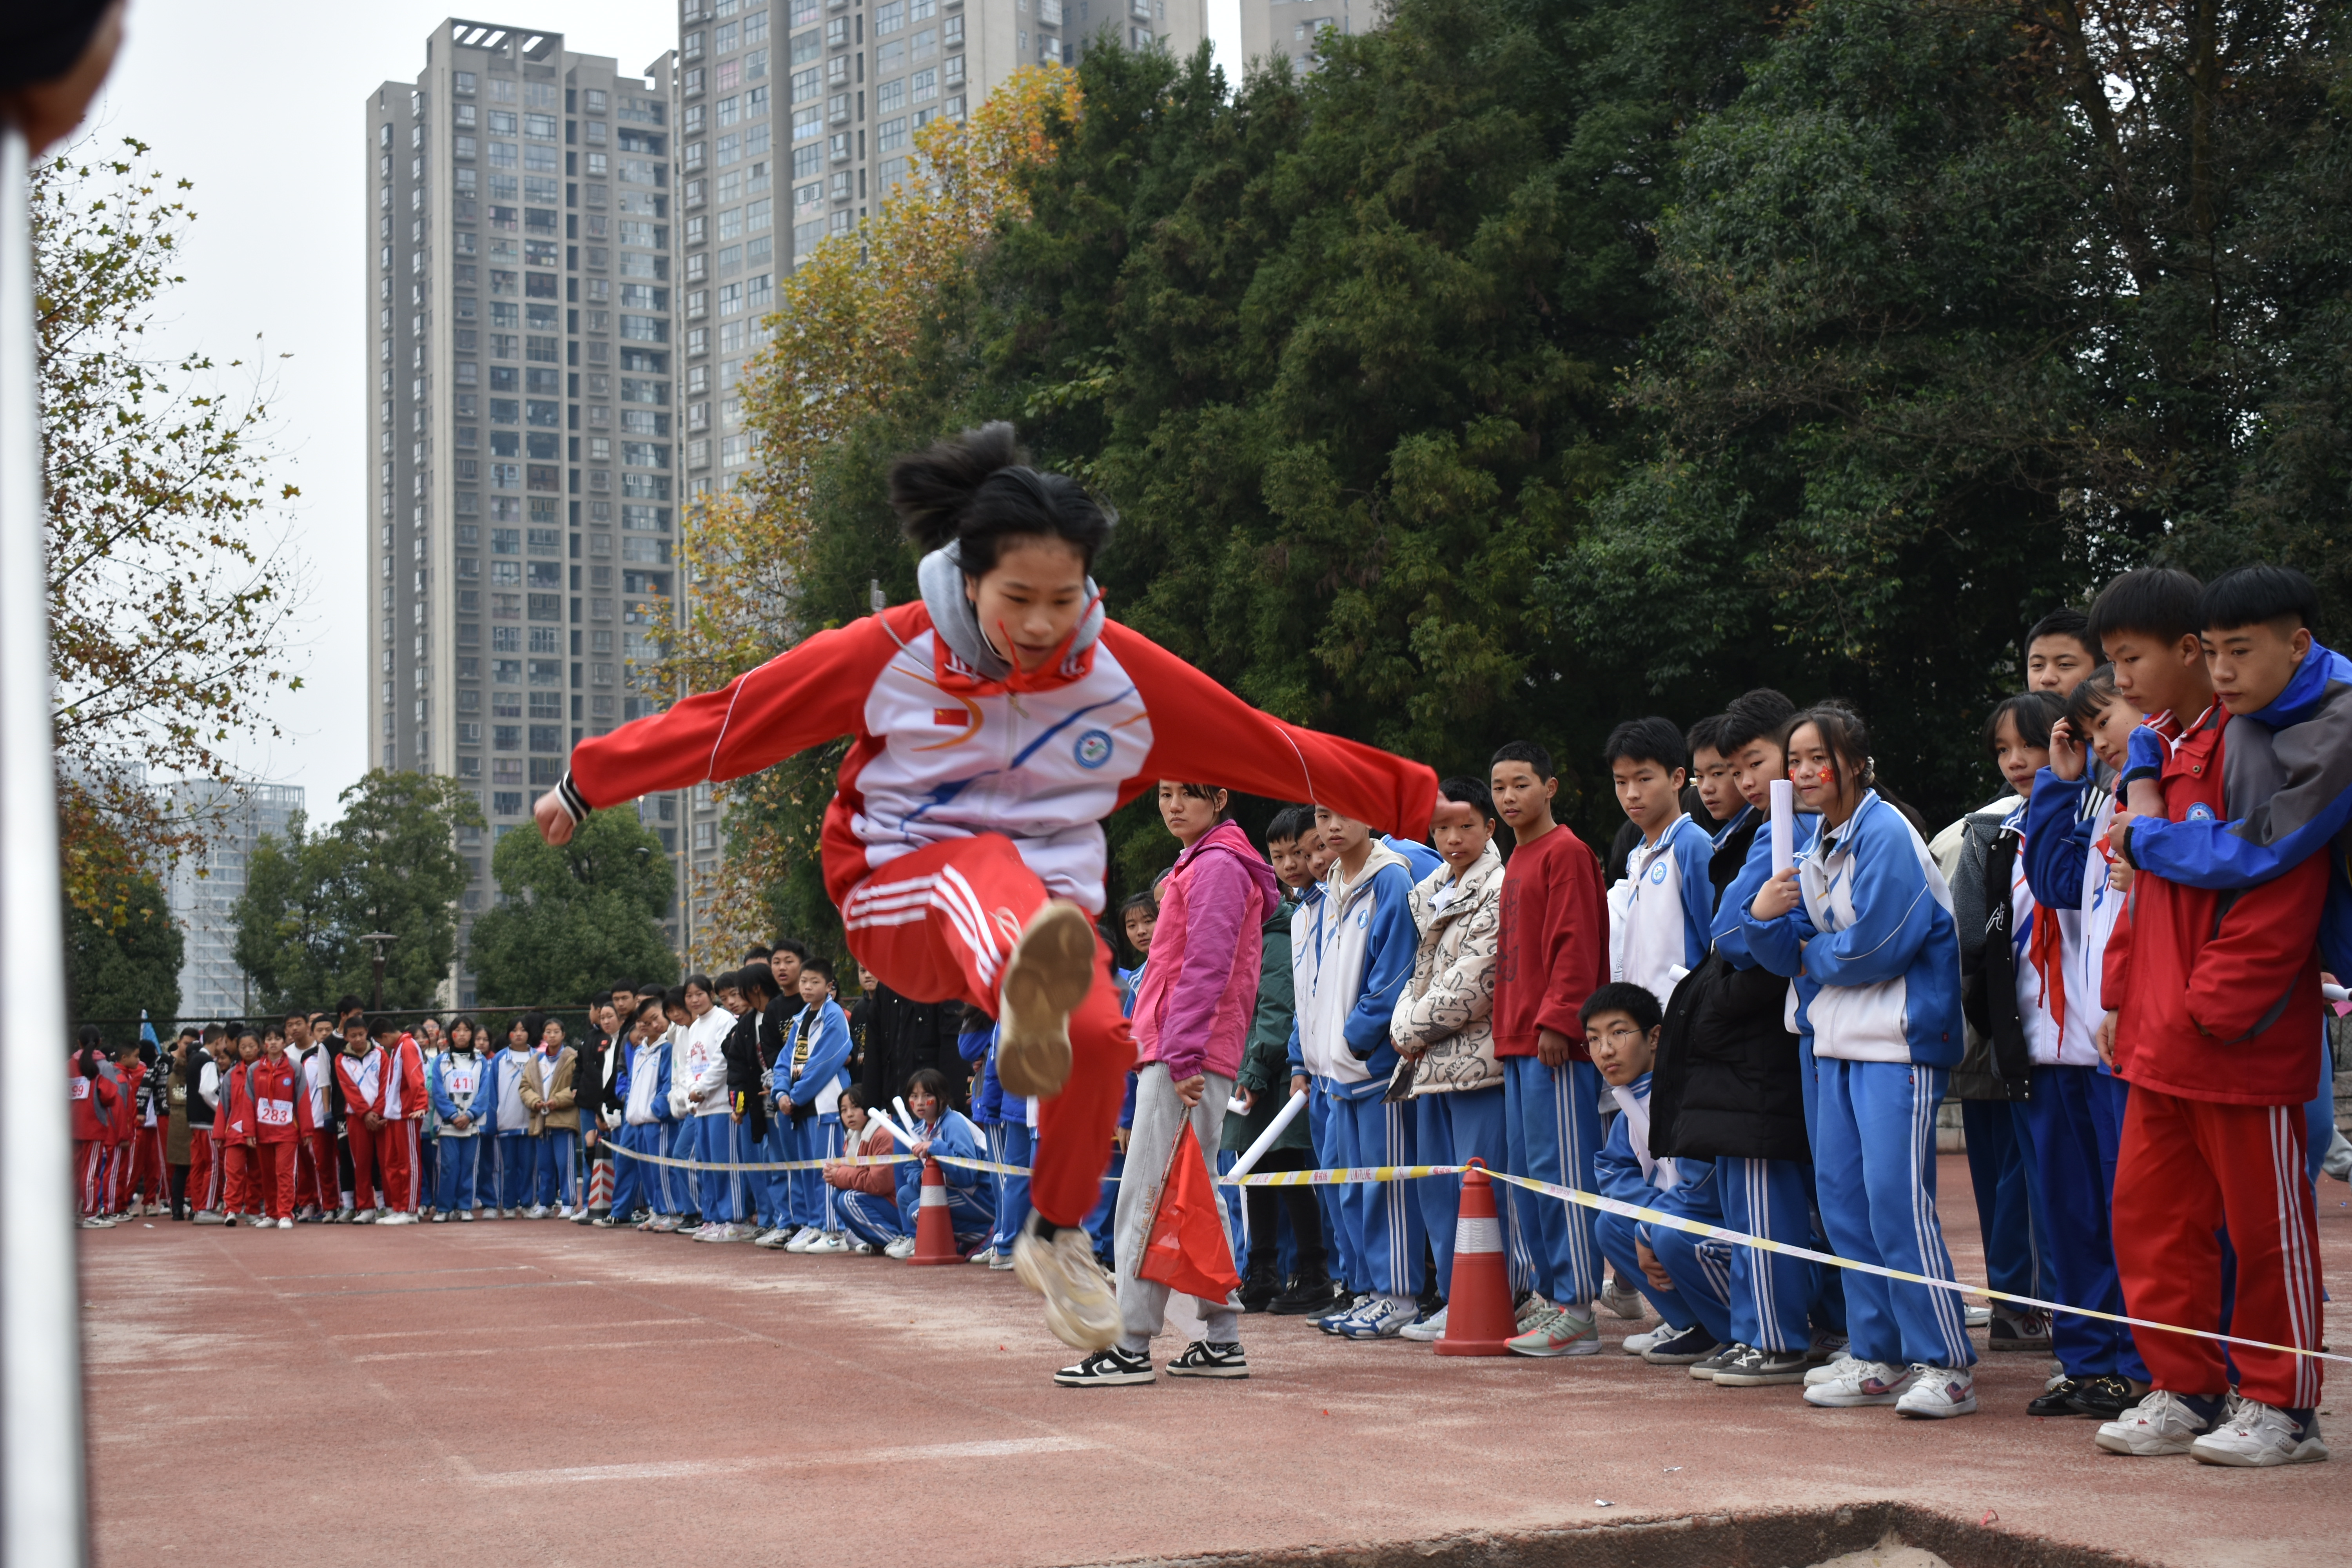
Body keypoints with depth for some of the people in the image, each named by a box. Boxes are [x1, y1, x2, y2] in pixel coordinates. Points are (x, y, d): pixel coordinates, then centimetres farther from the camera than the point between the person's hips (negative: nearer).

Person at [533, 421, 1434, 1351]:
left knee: (1102, 1036, -29)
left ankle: (1058, 1238, 1)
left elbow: (1276, 751, 3)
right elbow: (733, 718, 0)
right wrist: (586, 785, 4)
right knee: (988, 865, -37)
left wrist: (1414, 801, 6)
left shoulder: (1125, 673, -5)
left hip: (1051, 913, 2)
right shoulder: (892, 652, -8)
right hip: (898, 899, -2)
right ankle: (1027, 1004, -76)